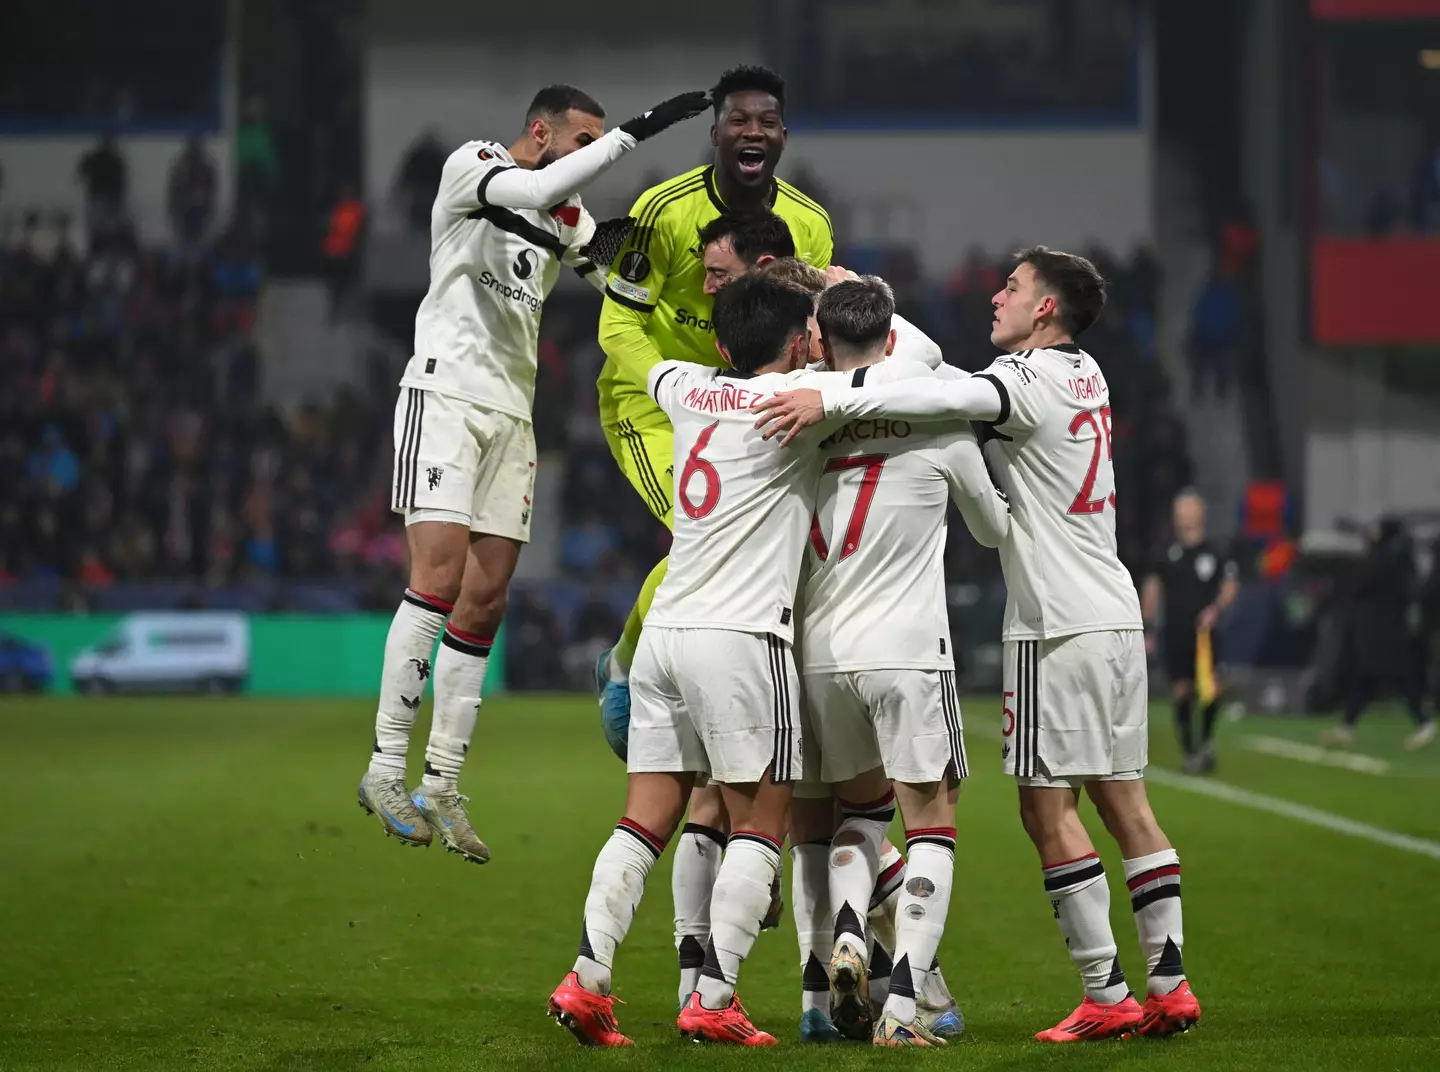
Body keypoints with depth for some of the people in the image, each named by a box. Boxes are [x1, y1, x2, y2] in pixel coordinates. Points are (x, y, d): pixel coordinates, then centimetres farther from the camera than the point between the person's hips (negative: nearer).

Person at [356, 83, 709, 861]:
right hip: (446, 393, -7)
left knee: (485, 600, 3)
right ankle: (385, 769, -15)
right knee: (440, 576, -17)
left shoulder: (568, 214, 17)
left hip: (512, 414, 7)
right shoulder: (472, 168, -5)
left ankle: (441, 788, 7)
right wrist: (636, 131, -26)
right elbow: (538, 190, -25)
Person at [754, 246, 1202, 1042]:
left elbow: (951, 398, -31)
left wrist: (831, 400, -36)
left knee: (1049, 807, -6)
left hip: (1061, 626, -9)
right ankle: (1169, 985, 7)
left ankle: (1106, 996, -8)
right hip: (1116, 618, 9)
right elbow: (953, 375, 21)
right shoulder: (1086, 375, 15)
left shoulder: (1031, 379, -10)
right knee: (1122, 799, 9)